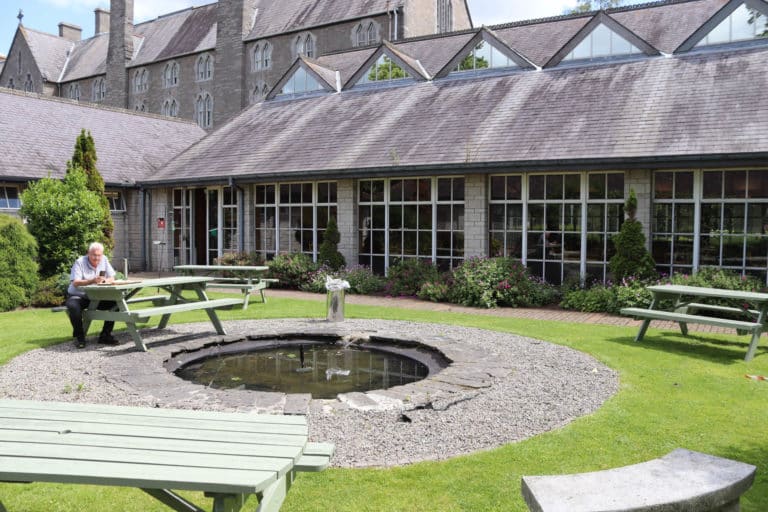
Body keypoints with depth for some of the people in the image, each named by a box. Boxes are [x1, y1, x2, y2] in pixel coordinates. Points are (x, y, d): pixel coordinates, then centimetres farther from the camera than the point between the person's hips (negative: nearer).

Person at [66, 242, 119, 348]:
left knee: (114, 303, -17)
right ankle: (79, 337, -15)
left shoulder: (104, 260, 1)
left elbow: (112, 279, -1)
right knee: (73, 307, -36)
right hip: (78, 296, -4)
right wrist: (92, 281, -41)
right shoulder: (80, 262, -13)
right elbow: (75, 283, -25)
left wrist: (104, 281, -26)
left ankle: (105, 335, -6)